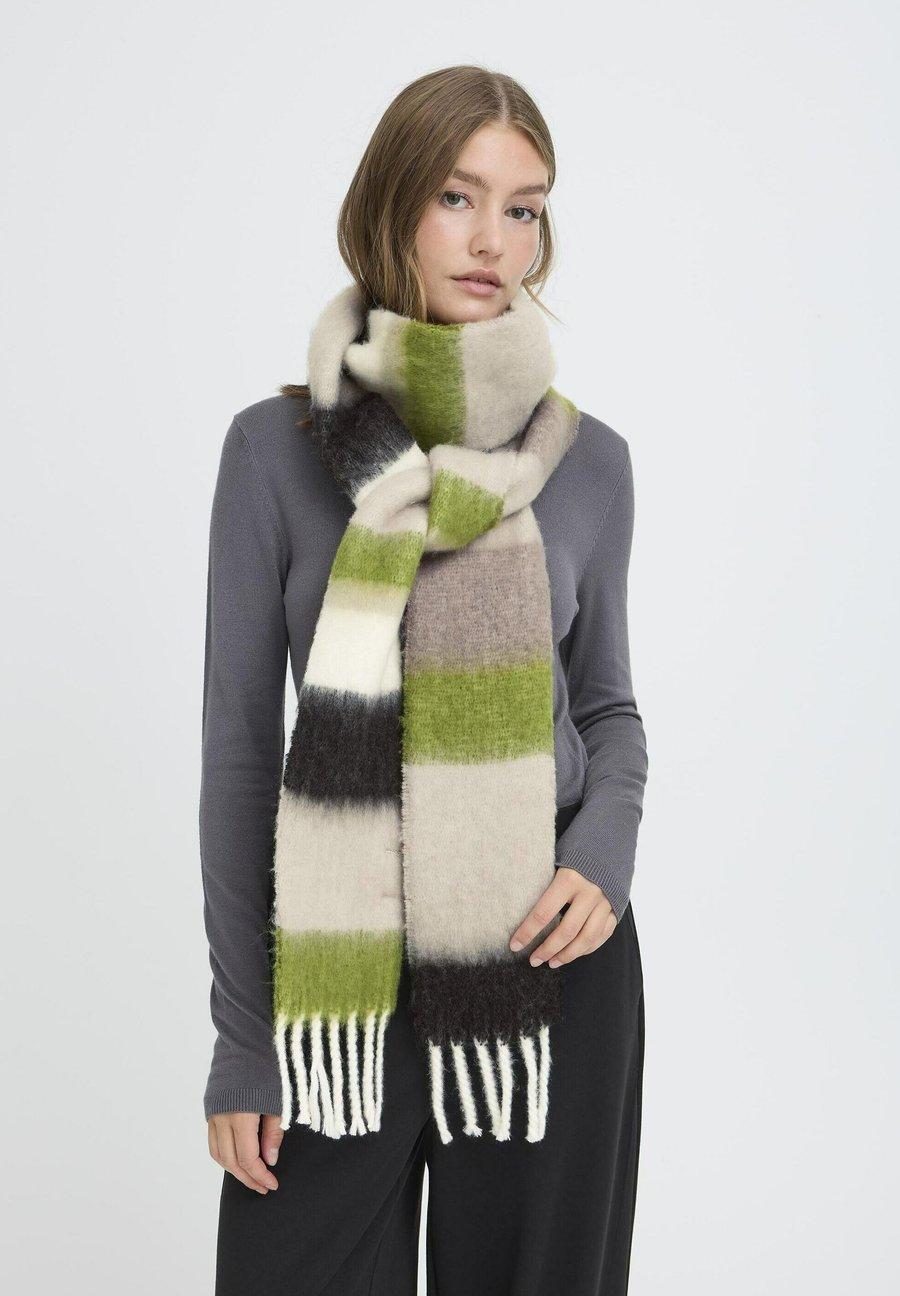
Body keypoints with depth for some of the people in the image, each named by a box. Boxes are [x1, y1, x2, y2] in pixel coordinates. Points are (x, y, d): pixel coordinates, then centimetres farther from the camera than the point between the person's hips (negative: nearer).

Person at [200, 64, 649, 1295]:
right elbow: (239, 741, -3)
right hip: (340, 974, -1)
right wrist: (240, 1035, -2)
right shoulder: (279, 447, -5)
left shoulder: (589, 459, 0)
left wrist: (605, 856, -11)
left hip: (548, 971, 2)